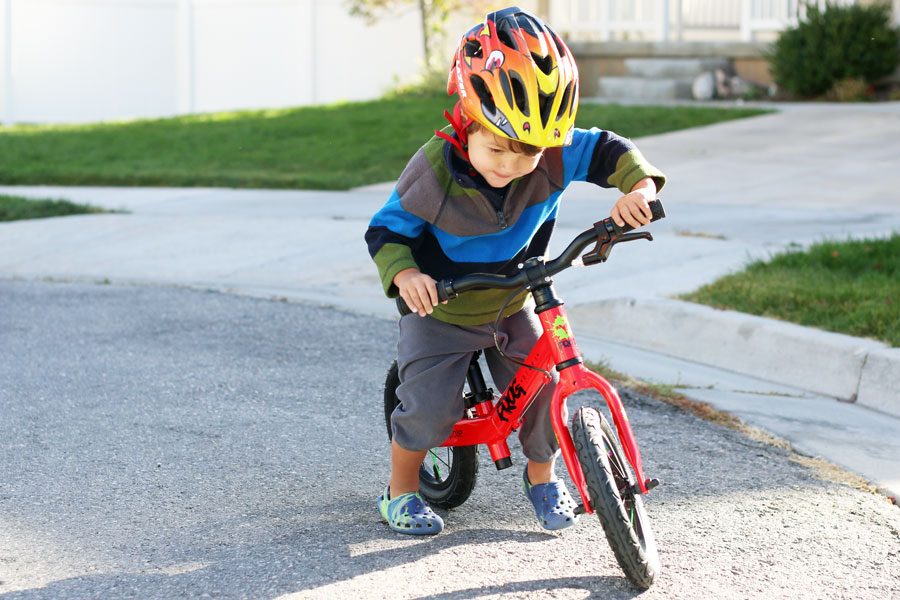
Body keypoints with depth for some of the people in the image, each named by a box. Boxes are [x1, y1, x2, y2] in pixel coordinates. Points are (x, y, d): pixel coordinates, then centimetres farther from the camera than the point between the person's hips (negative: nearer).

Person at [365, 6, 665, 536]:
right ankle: (401, 491, 14)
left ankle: (542, 476, 27)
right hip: (441, 312, -3)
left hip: (513, 309, 3)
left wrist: (640, 185, -31)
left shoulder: (552, 156, -19)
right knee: (429, 406, -14)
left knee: (544, 389, -3)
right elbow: (387, 229, -15)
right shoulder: (434, 173, -26)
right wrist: (404, 274, -34)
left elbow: (611, 151, -10)